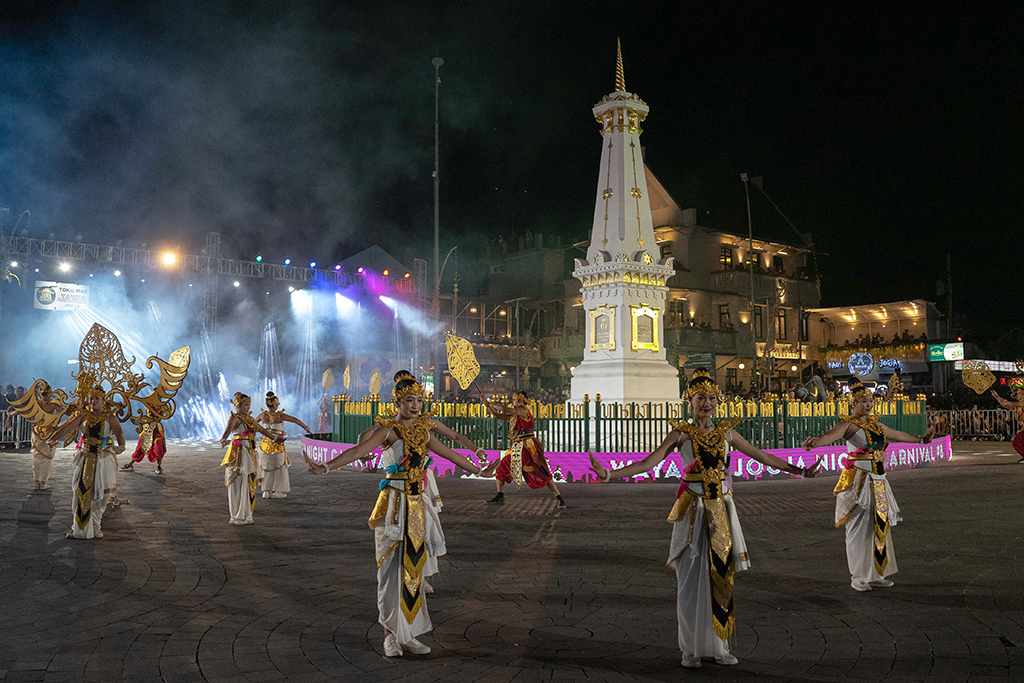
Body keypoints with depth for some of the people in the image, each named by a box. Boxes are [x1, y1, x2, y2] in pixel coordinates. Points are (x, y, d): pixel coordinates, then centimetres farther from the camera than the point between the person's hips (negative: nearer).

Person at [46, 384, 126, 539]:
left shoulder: (109, 417, -1)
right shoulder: (83, 417, 6)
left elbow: (118, 431, -16)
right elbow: (68, 427, -8)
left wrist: (121, 445, -36)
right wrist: (53, 438, -27)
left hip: (104, 458, -2)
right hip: (86, 457, 2)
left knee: (100, 491, -2)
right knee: (81, 490, -4)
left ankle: (95, 527, 11)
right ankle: (79, 527, 3)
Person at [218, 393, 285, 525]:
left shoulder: (249, 418, 15)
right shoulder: (234, 418, -9)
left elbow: (261, 429, 27)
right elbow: (227, 430, -29)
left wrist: (274, 437, 34)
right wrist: (223, 440, -49)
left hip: (250, 453, 8)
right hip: (238, 453, -8)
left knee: (249, 483, 9)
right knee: (239, 485, -6)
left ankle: (246, 515, 16)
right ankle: (237, 516, 0)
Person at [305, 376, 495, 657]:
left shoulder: (423, 431, 11)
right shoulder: (388, 429, -8)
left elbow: (449, 454, 23)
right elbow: (358, 450, -21)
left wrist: (478, 471, 31)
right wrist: (326, 467, -35)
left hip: (417, 505, 6)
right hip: (394, 504, -6)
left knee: (414, 568, 9)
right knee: (393, 568, 0)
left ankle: (408, 634, 19)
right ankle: (391, 636, 11)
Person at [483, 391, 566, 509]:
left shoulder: (524, 412, -10)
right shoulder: (513, 416, 16)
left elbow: (504, 410, -16)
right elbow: (498, 415, 19)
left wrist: (493, 404, -1)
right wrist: (488, 406, 9)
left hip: (528, 448, -9)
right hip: (517, 448, 9)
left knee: (542, 475, -11)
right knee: (501, 469, 9)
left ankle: (559, 499, -8)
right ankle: (500, 497, 18)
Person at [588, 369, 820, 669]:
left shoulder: (727, 432, 7)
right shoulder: (681, 433, -2)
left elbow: (763, 456, 15)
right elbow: (648, 463, -10)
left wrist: (798, 470, 15)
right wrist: (610, 474, -21)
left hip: (722, 511, 3)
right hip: (693, 511, -3)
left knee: (722, 577, 6)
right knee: (691, 579, 0)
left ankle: (721, 646, 19)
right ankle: (691, 649, 13)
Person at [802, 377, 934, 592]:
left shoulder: (875, 424, 14)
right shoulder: (848, 425, -10)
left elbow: (898, 435, 32)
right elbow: (830, 435, -31)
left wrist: (920, 439, 44)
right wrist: (815, 442, -53)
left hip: (877, 482, 8)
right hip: (857, 481, -8)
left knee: (879, 526, 11)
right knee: (859, 528, -3)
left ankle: (876, 574, 23)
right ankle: (858, 577, 7)